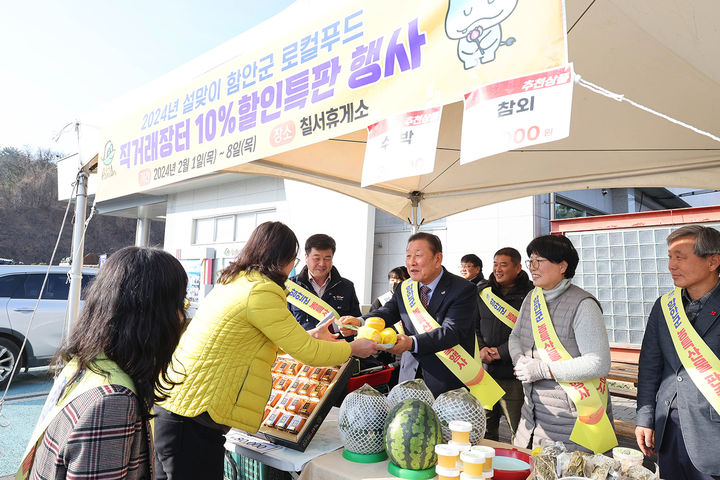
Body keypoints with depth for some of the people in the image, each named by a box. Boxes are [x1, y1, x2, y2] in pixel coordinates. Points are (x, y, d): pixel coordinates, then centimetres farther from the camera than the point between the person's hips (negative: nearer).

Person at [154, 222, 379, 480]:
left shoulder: (233, 282, 11)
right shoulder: (261, 291, -19)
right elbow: (308, 353, -13)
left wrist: (310, 335, 29)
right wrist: (353, 347, 4)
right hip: (192, 419, -10)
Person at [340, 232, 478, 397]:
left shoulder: (463, 289, -13)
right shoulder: (404, 289, 6)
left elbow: (452, 331, -24)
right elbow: (387, 312, -6)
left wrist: (412, 343, -40)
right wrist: (359, 322, -28)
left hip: (447, 381, -4)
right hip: (409, 376, 4)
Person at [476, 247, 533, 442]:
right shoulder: (483, 291, 9)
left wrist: (501, 352, -12)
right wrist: (480, 349, -5)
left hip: (514, 376, -4)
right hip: (484, 372, 4)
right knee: (484, 431, 14)